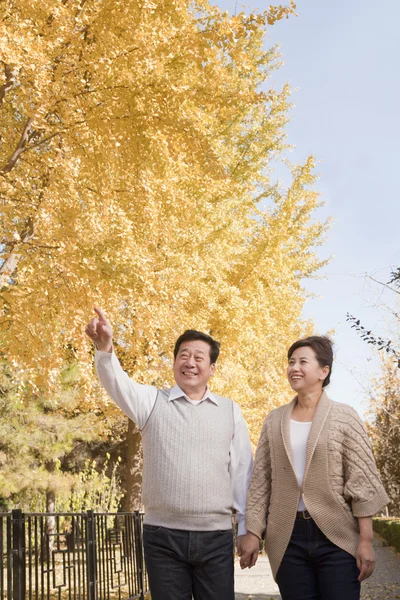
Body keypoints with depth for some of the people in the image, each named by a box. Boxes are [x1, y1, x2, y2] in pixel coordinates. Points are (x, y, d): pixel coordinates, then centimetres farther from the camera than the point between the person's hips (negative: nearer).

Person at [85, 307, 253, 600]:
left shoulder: (230, 411, 7)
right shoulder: (153, 402, 5)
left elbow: (242, 473, 7)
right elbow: (118, 383, -15)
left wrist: (247, 529, 5)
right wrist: (105, 347, -35)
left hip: (216, 537, 1)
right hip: (162, 536, 0)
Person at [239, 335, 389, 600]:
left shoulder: (344, 417, -1)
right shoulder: (274, 420, 8)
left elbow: (362, 481, -4)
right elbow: (260, 481, 9)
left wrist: (366, 540, -9)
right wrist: (253, 531, 2)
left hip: (337, 536, -3)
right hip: (287, 538, 3)